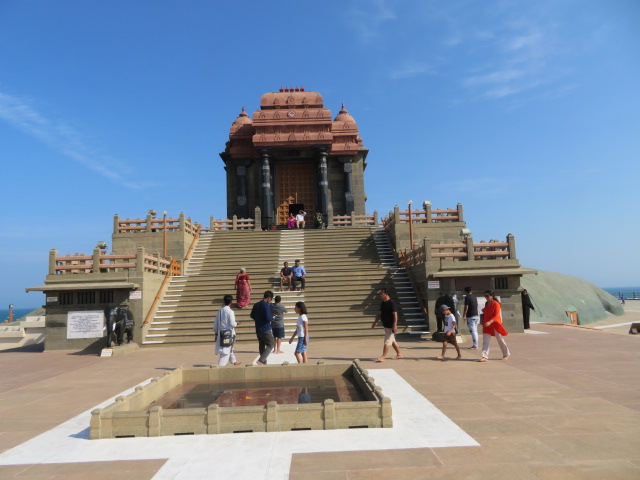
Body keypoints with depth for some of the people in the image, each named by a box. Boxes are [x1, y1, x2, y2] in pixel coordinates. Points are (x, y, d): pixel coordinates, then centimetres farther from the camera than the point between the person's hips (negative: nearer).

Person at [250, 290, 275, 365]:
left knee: (261, 346, 14)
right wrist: (272, 317, -2)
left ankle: (264, 362, 19)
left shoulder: (256, 305, 8)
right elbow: (268, 318, -21)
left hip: (258, 330, 8)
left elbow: (252, 316, 17)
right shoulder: (266, 305, -16)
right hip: (266, 330, -8)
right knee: (270, 345, 0)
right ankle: (261, 360, -12)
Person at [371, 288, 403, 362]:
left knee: (387, 341, -7)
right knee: (392, 340, 16)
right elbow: (380, 314, 20)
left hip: (390, 326, -9)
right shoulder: (382, 303, 10)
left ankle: (383, 357, -7)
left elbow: (395, 314, -19)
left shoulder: (391, 303, -16)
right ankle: (399, 354, 28)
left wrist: (394, 325, -25)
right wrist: (375, 322, 20)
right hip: (386, 325, 9)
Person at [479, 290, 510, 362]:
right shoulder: (486, 304, 10)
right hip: (487, 325, 6)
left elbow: (496, 315, -21)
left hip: (495, 325, -6)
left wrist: (490, 322, -32)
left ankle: (506, 355, 28)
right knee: (485, 341, -4)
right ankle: (485, 357, -8)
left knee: (500, 339, 8)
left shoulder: (496, 304, -13)